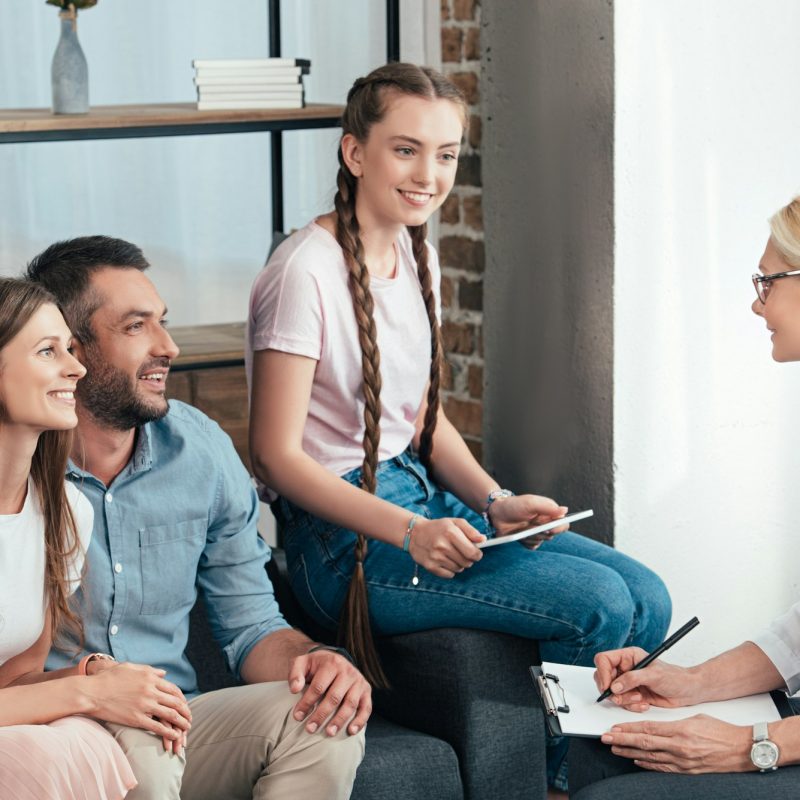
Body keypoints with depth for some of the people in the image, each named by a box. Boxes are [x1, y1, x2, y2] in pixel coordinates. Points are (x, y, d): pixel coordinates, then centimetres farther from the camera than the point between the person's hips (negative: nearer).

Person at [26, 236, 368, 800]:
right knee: (136, 747, -36)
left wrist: (313, 658, -10)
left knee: (326, 722, -19)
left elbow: (250, 624, 13)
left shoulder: (201, 449, 6)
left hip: (172, 726, 5)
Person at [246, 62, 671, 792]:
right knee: (598, 604, -19)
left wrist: (494, 502, 0)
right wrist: (407, 532, -25)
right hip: (343, 539, -8)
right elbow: (277, 455, -17)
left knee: (646, 599, -4)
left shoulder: (417, 256, 10)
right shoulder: (305, 272, -16)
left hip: (423, 502, 9)